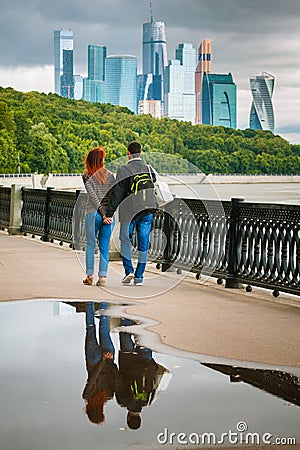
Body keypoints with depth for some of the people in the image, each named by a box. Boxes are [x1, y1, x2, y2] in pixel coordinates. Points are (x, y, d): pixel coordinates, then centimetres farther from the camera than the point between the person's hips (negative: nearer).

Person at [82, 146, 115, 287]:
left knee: (90, 245, 10)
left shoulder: (87, 176, -2)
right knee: (104, 247, 7)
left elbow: (93, 197, -10)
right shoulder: (110, 175, 5)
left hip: (93, 213, -2)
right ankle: (102, 277, 3)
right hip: (109, 213, 2)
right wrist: (108, 213, 2)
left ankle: (89, 276, 9)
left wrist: (102, 214, -11)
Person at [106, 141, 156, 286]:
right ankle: (139, 277, 9)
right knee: (143, 244, 7)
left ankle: (129, 270, 1)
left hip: (129, 211, -3)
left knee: (125, 240, 14)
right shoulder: (149, 170, 4)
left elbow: (117, 194, -10)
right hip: (147, 212, 3)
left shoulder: (124, 170, -8)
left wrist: (109, 213, -8)